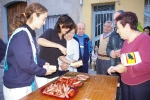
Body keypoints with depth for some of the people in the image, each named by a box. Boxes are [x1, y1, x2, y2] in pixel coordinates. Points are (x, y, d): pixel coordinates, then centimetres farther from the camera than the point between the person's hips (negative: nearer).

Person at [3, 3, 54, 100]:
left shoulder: (30, 33, 6)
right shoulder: (21, 35, -23)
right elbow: (26, 63, -28)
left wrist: (43, 63, 2)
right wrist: (44, 71, -15)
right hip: (16, 87, -8)